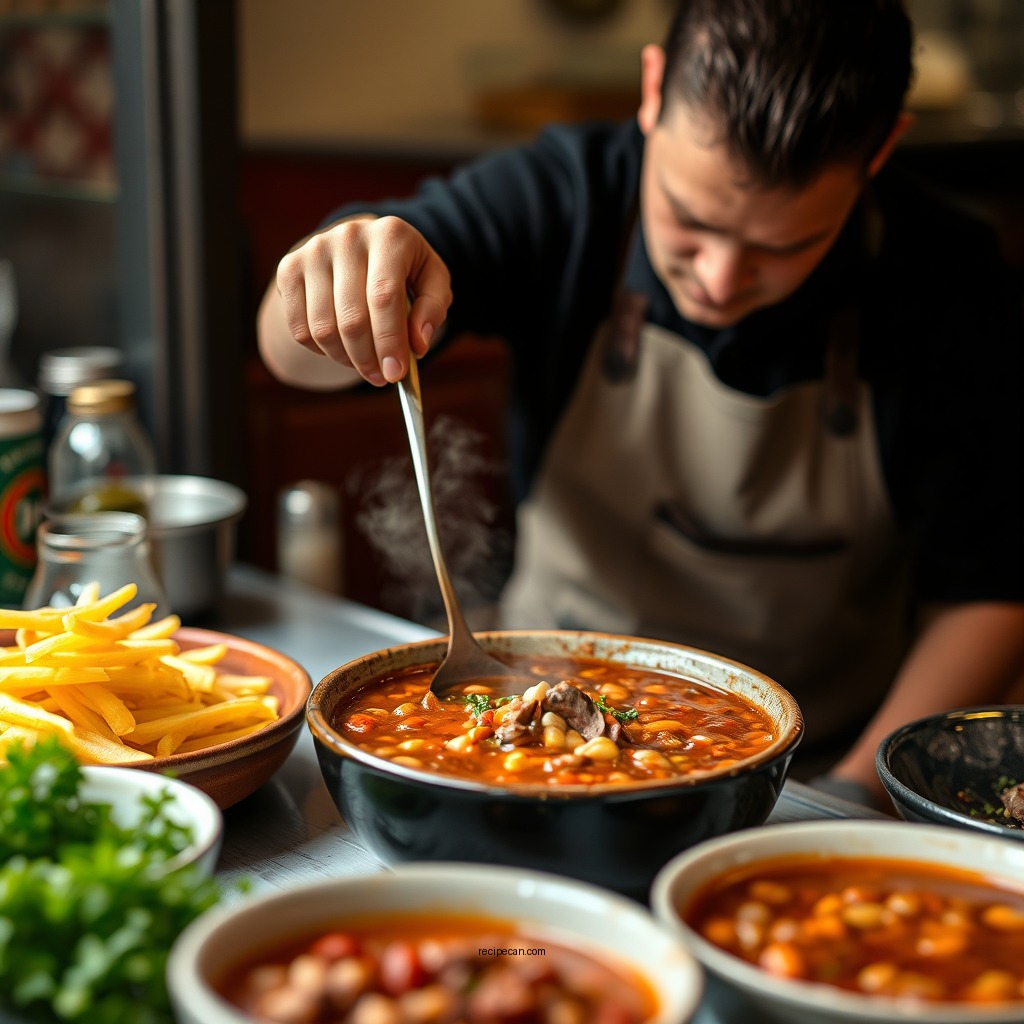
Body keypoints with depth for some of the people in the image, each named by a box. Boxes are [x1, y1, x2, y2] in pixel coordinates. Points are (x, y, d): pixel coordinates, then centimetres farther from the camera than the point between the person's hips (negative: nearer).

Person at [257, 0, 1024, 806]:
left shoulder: (953, 288, -12)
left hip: (818, 771, 0)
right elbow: (295, 349, -16)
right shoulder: (562, 191, -11)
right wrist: (344, 277, -39)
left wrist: (856, 797, -17)